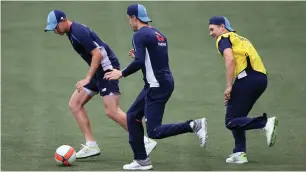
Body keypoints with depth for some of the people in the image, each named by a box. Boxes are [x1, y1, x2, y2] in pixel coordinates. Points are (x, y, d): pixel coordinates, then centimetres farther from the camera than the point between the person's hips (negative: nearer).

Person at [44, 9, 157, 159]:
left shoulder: (78, 32, -19)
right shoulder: (72, 32, 12)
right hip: (99, 71, 11)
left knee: (112, 111, -16)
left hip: (107, 68, -11)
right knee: (74, 104, 6)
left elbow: (97, 54, -24)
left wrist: (87, 79, -25)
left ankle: (145, 142, -8)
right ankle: (91, 146, 4)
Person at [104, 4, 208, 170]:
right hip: (161, 83, 10)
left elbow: (139, 63, -22)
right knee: (132, 115, 17)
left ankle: (193, 126, -13)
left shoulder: (140, 35, -12)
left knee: (154, 131, -7)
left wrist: (121, 74, -10)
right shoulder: (158, 34, 15)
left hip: (157, 86, -10)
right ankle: (141, 160, 17)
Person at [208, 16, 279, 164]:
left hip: (248, 77, -9)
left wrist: (229, 87, -15)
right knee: (237, 117, 19)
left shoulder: (223, 39, 4)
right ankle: (240, 153, 15)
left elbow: (230, 59, -14)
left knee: (231, 121, -7)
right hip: (262, 78, 9)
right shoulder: (239, 39, 29)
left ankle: (265, 123, -24)